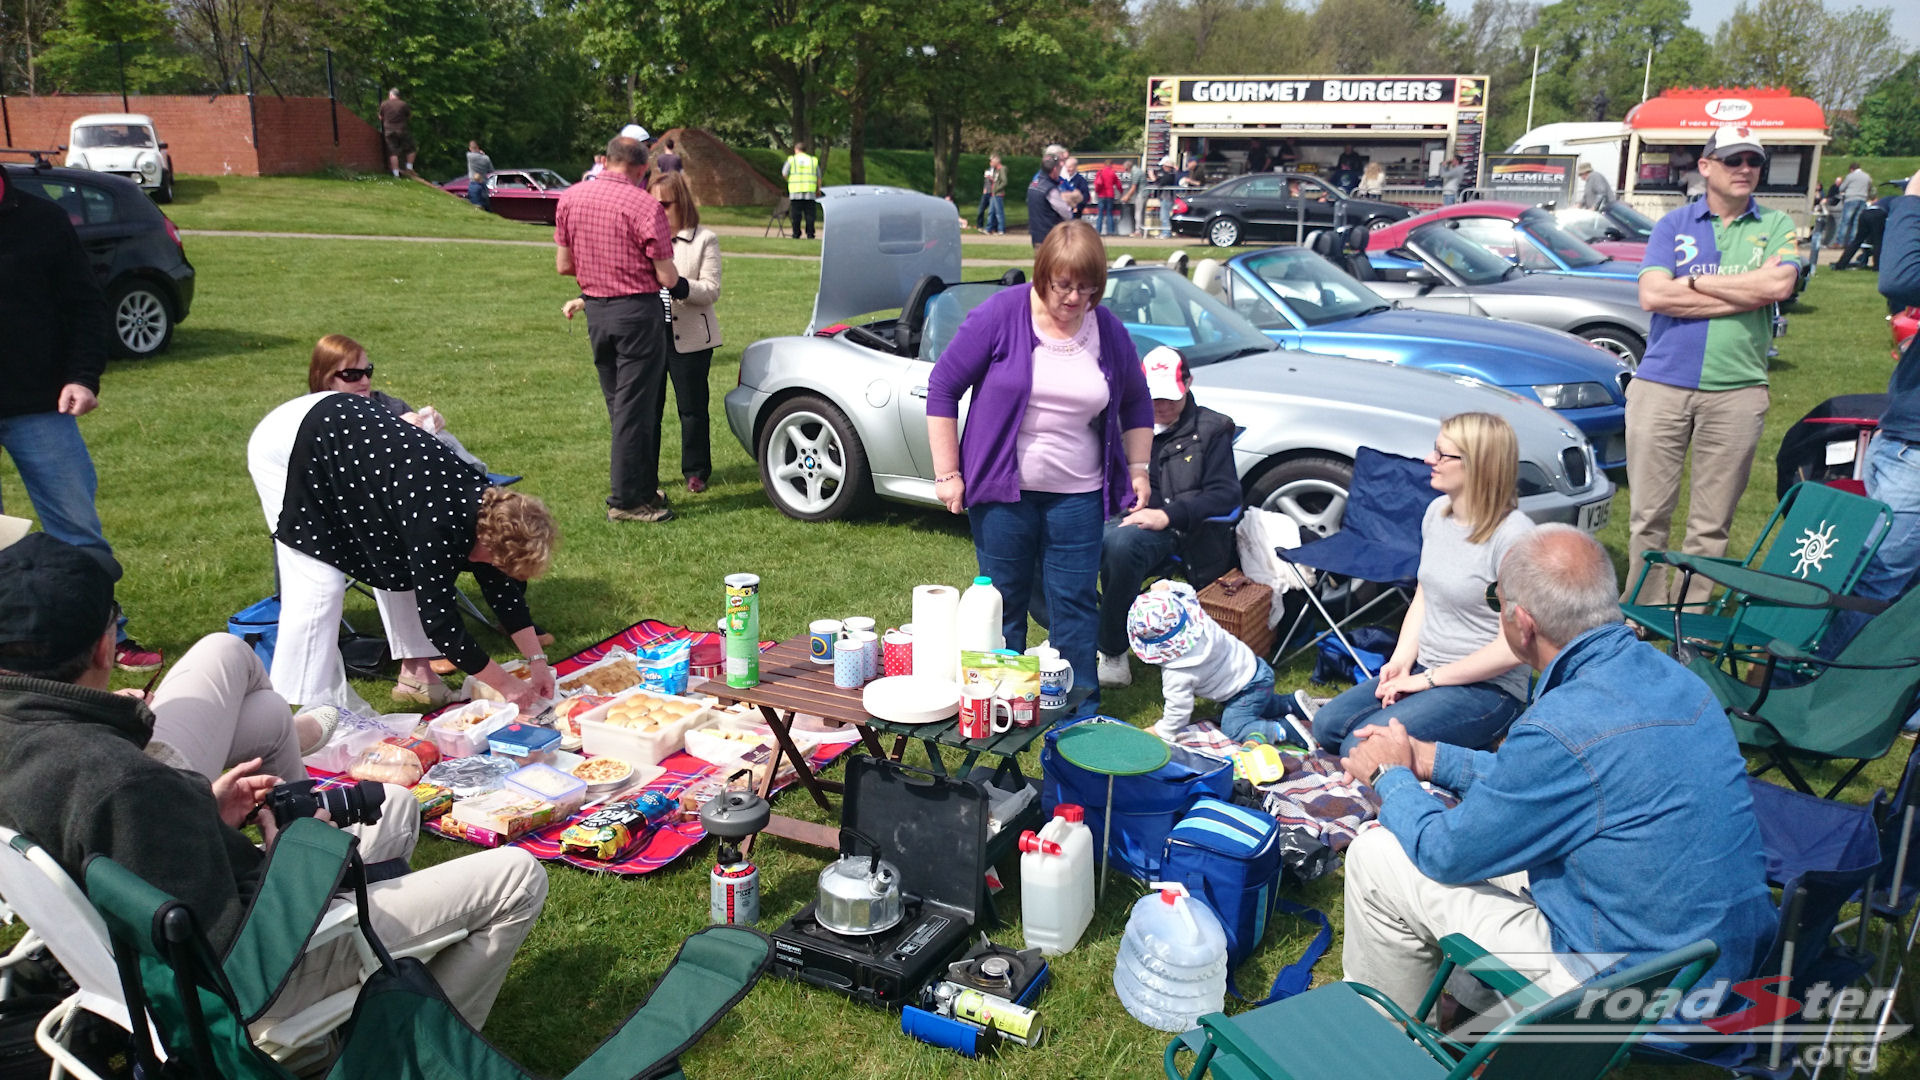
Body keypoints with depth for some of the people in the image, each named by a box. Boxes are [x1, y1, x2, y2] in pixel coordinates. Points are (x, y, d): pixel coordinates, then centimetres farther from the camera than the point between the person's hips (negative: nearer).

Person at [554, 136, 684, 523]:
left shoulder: (570, 198, 3)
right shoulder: (644, 205, -15)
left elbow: (563, 265, 8)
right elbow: (666, 277, -13)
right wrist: (678, 284, 9)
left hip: (595, 311, 6)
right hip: (638, 311, -6)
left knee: (618, 405, 16)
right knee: (636, 408, 1)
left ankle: (642, 488, 25)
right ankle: (627, 500, 5)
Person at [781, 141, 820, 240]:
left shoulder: (791, 160, 5)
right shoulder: (813, 160, 12)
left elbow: (784, 174, 0)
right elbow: (818, 177, 12)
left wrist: (789, 180, 19)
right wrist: (818, 190, 21)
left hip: (795, 191, -1)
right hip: (810, 191, 1)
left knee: (796, 214, 3)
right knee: (809, 214, 3)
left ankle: (796, 234, 3)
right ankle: (810, 234, -1)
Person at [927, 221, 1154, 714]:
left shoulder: (1108, 331, 2)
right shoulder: (1001, 314, -9)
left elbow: (1136, 403, 18)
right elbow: (943, 387, -6)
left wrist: (1139, 469, 10)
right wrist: (947, 473, -8)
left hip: (1078, 494, 2)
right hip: (1002, 491, -2)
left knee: (1076, 604, 7)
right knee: (1003, 602, 9)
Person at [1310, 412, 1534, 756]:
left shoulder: (1513, 536, -21)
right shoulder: (1437, 511, 5)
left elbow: (1514, 646, -21)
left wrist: (1428, 680, -15)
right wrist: (1402, 660, 0)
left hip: (1487, 688, -8)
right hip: (1424, 669, 8)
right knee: (1328, 726, -2)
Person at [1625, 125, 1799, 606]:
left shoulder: (1776, 226, 9)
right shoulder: (1674, 223, 8)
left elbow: (1778, 285, -11)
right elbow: (1652, 295, -7)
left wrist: (1693, 281, -7)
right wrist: (1744, 292, -7)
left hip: (1736, 390, 0)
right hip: (1661, 384, 0)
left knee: (1711, 523, 5)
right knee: (1648, 514, 3)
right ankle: (1643, 609, 15)